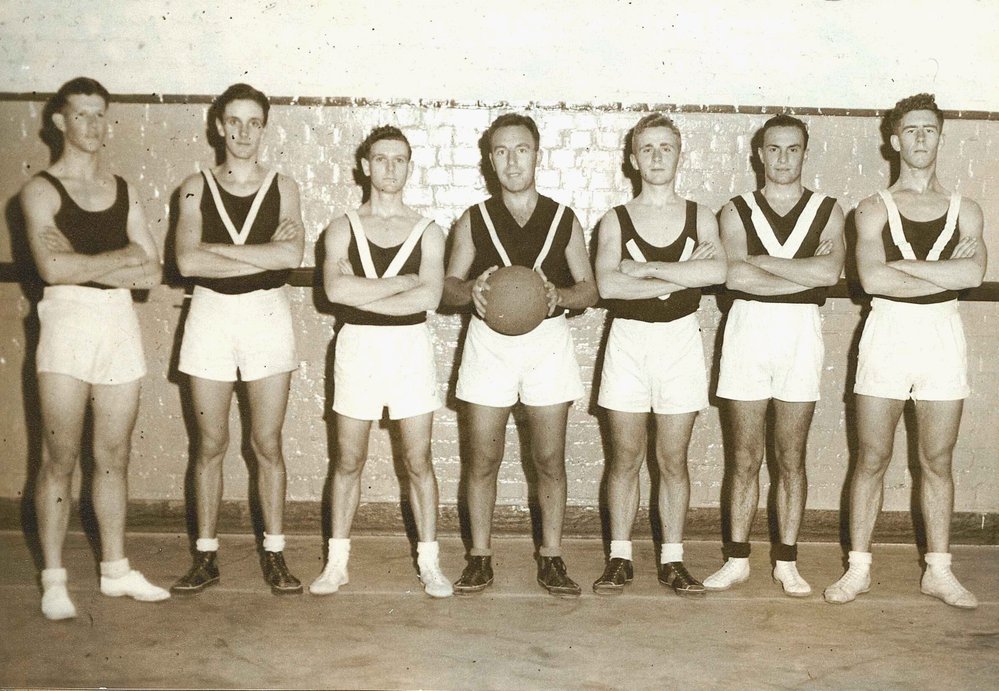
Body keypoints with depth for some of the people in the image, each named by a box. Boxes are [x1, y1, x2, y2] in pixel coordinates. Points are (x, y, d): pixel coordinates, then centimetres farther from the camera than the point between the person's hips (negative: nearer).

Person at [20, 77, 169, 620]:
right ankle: (53, 581, 7)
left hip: (120, 322, 4)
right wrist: (122, 257, -5)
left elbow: (153, 273, 6)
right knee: (60, 460, -2)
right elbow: (52, 268, -16)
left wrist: (86, 265, -7)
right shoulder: (41, 190, 0)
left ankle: (116, 569, 19)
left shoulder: (123, 191, 14)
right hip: (66, 321, -4)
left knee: (114, 457, 10)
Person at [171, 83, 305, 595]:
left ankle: (274, 555, 13)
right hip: (210, 314, 1)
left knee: (267, 443, 3)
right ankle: (206, 557, 16)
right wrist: (263, 255, -13)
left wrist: (217, 248, -11)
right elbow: (187, 261, -10)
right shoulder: (197, 187, 5)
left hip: (266, 313, 0)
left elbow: (292, 254, -13)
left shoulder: (281, 186, 4)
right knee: (210, 443, 6)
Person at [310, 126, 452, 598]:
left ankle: (429, 563, 12)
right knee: (349, 459, 6)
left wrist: (362, 295, -12)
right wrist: (406, 281, -11)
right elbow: (335, 288, -12)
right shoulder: (343, 228, 5)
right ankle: (337, 562, 16)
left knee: (418, 460, 3)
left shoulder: (427, 232, 5)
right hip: (357, 346, 0)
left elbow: (430, 297, -11)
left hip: (411, 347, 0)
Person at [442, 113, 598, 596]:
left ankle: (551, 557, 14)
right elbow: (449, 285, 8)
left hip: (548, 341, 0)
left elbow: (589, 288, 7)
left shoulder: (563, 220, 7)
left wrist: (560, 295, -15)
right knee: (483, 459, 2)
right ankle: (480, 557, 14)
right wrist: (471, 291, -15)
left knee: (550, 460, 3)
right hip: (488, 342, 0)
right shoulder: (473, 221, 7)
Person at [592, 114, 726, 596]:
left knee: (673, 460, 5)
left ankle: (672, 560, 14)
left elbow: (716, 270, -14)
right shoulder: (616, 220, 4)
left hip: (680, 339, 0)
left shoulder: (699, 217, 7)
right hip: (628, 339, 0)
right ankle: (620, 558, 13)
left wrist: (645, 268, -14)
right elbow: (607, 284, -13)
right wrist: (680, 278, -14)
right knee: (625, 457, 4)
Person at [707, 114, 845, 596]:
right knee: (744, 457, 4)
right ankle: (738, 559, 13)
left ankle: (787, 562, 15)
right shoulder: (737, 211, 7)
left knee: (791, 459, 6)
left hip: (801, 333, 0)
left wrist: (762, 261, -9)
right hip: (748, 328, 0)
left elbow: (831, 270, -11)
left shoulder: (827, 211, 8)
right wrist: (806, 275, -10)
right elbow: (735, 274, -11)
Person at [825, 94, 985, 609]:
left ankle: (938, 571, 18)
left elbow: (975, 272, -10)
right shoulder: (875, 209, 4)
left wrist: (902, 265, -12)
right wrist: (945, 274, -10)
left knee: (937, 461, 8)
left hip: (943, 335, 2)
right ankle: (858, 569, 10)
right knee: (872, 458, 2)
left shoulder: (965, 211, 10)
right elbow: (872, 278, -13)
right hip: (887, 334, -2)